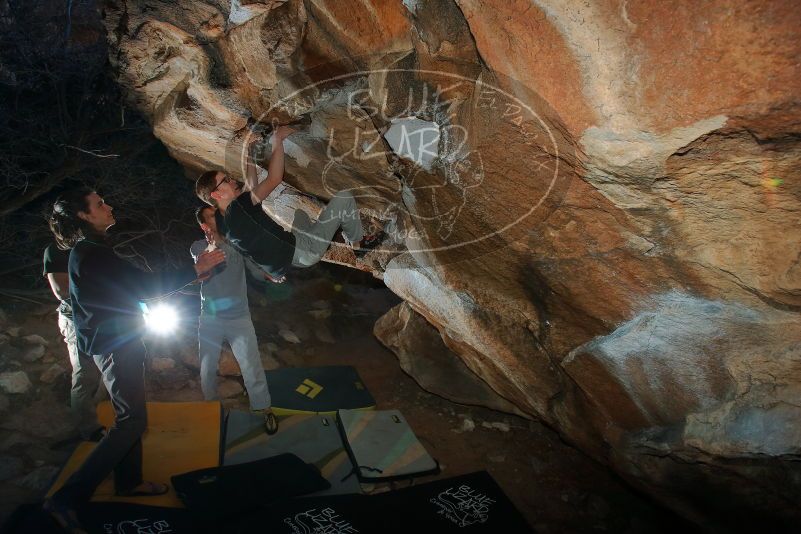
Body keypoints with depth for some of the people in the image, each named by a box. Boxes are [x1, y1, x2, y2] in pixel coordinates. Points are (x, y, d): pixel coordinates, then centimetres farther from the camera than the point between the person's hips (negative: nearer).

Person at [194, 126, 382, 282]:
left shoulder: (223, 219, 2)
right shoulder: (236, 210, -27)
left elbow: (251, 187, 16)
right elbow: (274, 179, -29)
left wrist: (248, 154, 15)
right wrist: (277, 140, -20)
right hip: (304, 252, -9)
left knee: (298, 210, 35)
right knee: (344, 198, -6)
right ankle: (358, 243, 18)